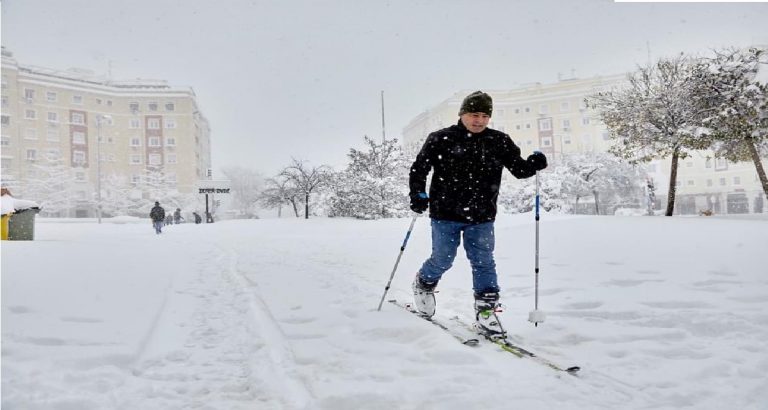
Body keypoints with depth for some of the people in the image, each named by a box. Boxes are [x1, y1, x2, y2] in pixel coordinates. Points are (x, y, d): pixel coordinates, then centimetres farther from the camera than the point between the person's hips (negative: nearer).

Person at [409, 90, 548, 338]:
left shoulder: (499, 142, 4)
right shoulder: (441, 140, -5)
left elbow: (518, 169, 8)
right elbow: (419, 168, -1)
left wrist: (534, 164, -13)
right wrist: (418, 195, -14)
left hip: (481, 218, 2)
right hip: (445, 215, -2)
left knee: (483, 263, 2)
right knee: (442, 261, 6)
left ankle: (486, 311, 11)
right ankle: (423, 284, 37)